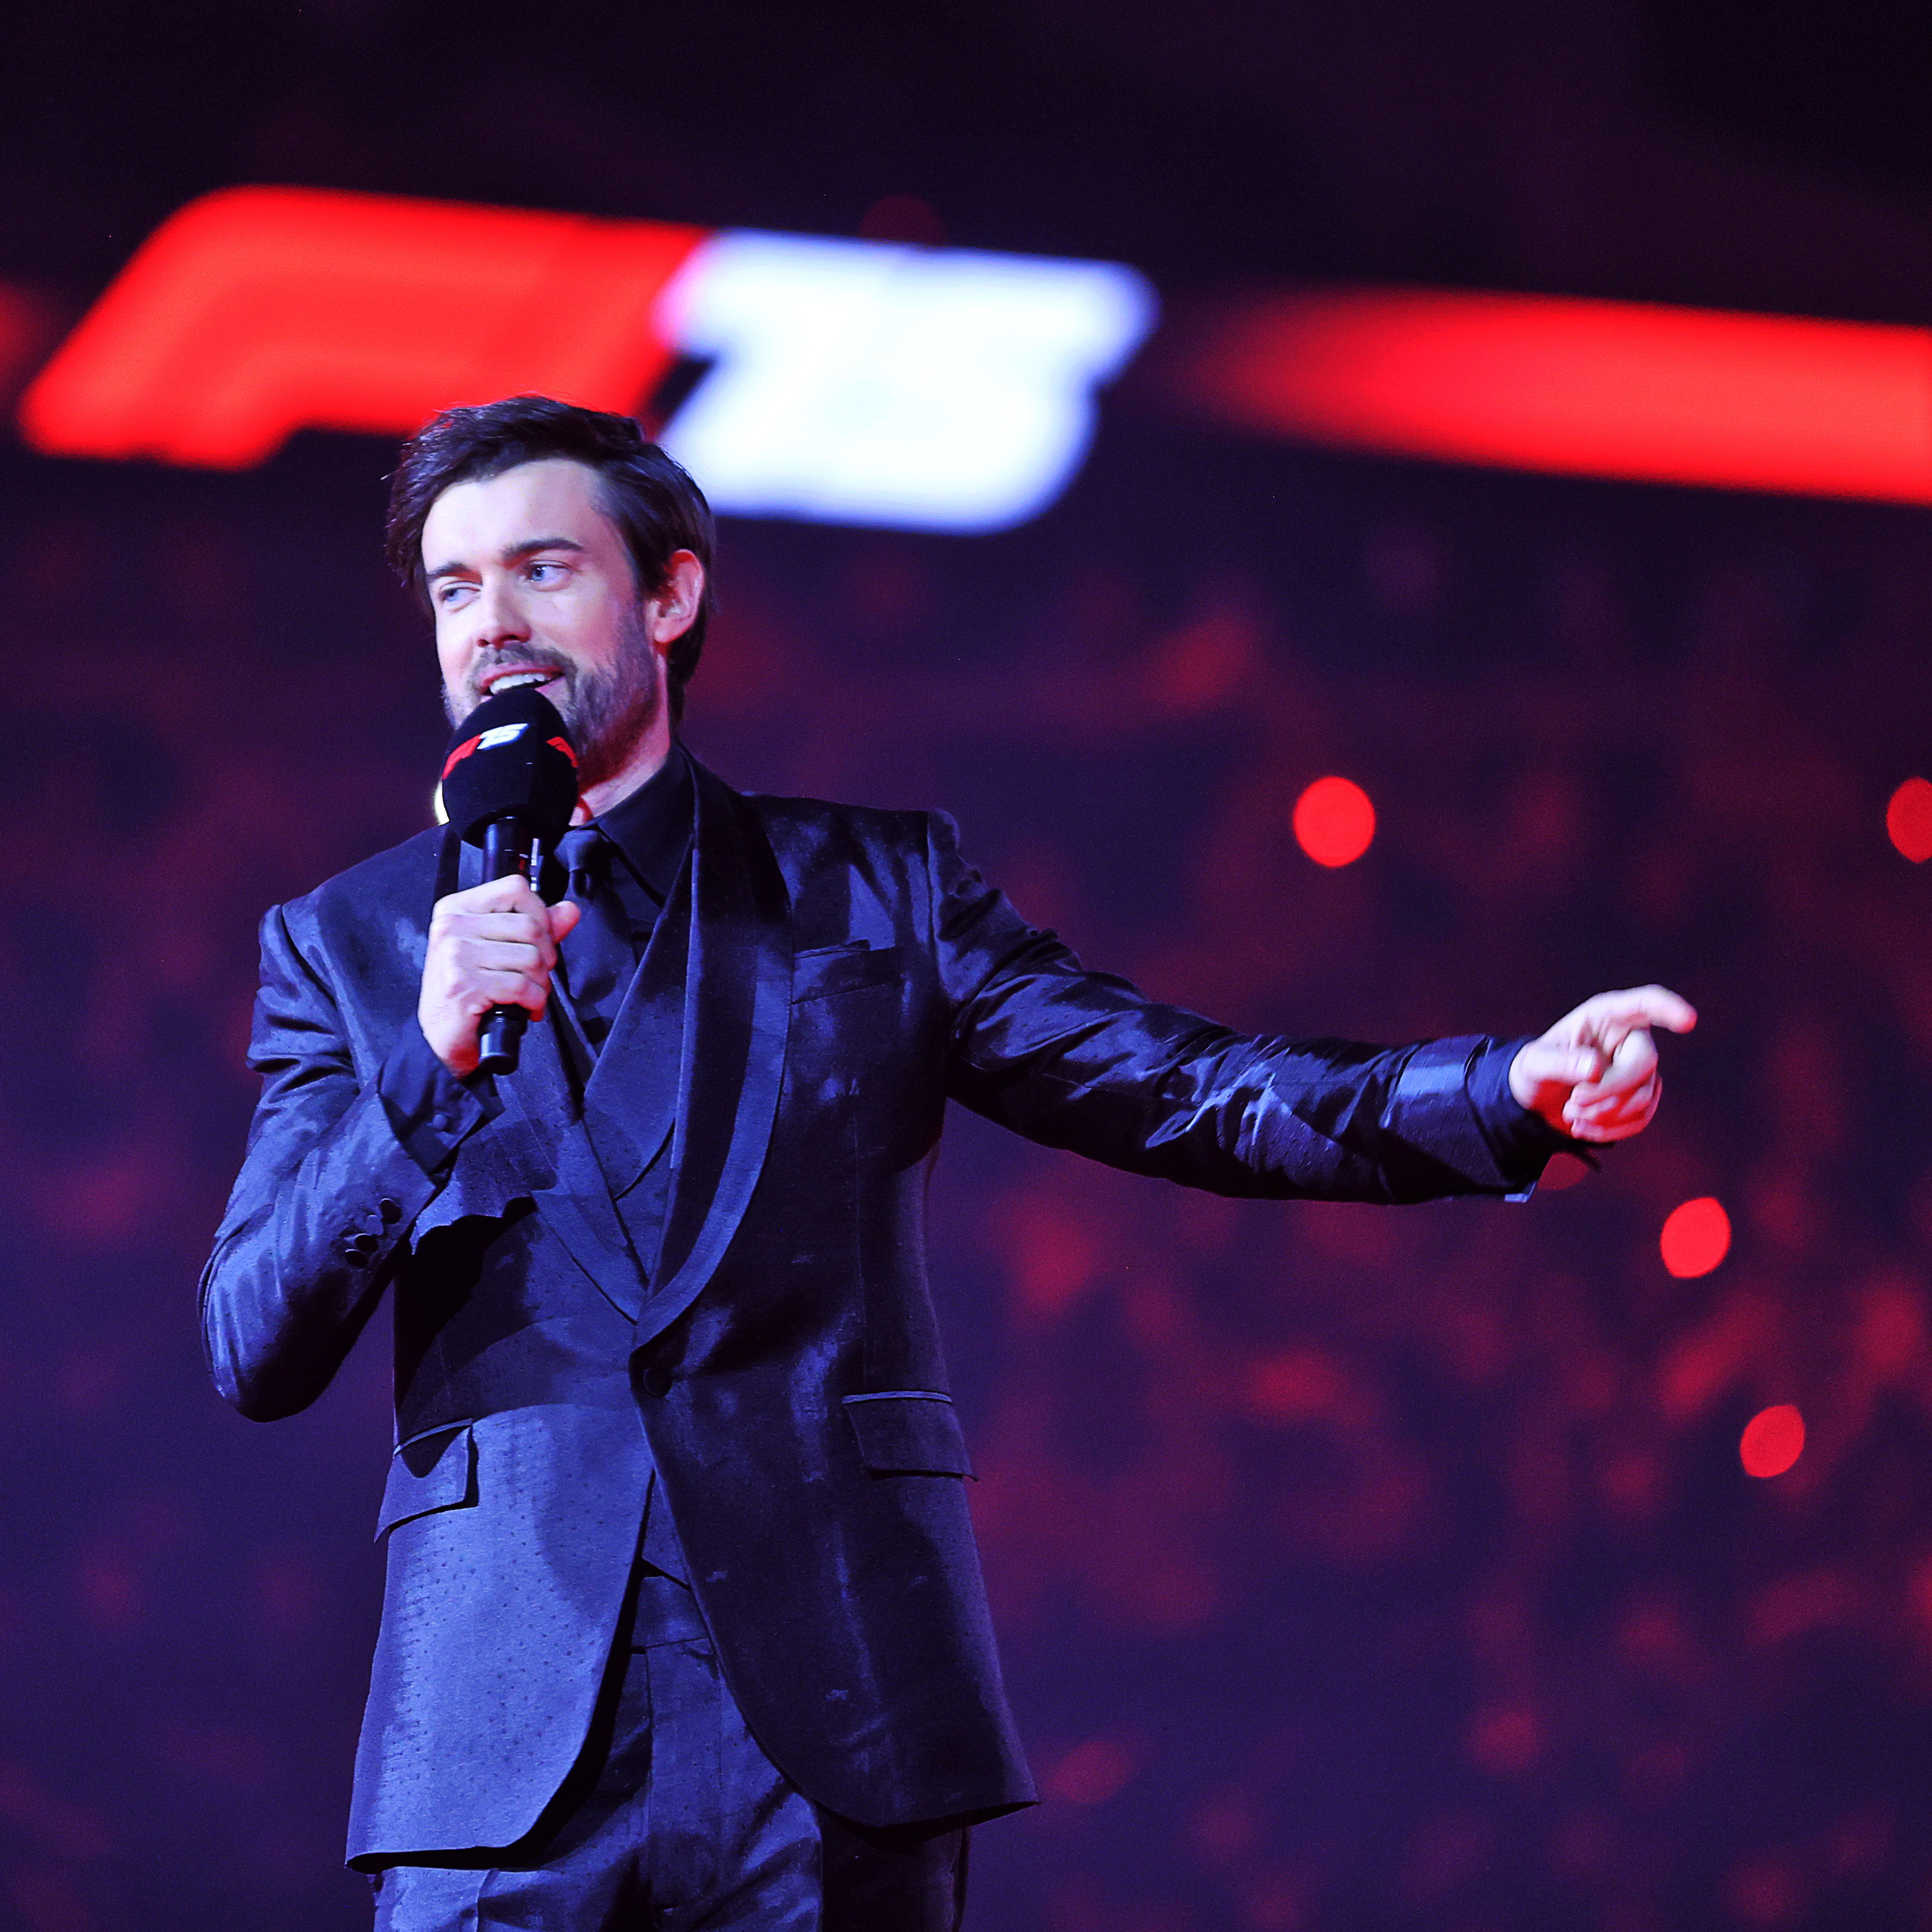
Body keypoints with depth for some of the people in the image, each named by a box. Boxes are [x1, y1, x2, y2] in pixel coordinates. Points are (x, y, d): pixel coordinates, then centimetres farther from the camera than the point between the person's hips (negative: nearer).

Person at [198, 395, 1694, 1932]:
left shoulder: (871, 892, 12)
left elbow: (1193, 1094, 5)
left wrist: (1517, 1087, -11)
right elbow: (253, 1356, 3)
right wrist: (432, 1060, -11)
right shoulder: (346, 944, 12)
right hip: (502, 1743, 0)